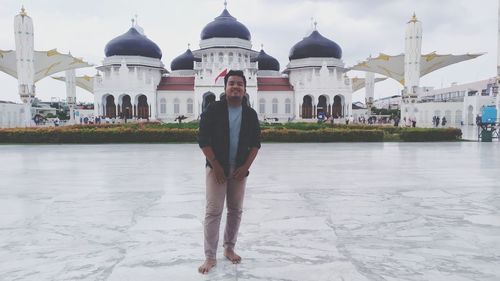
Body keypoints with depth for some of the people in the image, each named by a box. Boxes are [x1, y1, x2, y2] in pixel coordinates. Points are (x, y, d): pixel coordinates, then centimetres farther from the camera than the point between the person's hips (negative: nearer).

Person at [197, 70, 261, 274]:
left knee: (236, 211, 11)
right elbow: (203, 140, -9)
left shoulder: (250, 114, 3)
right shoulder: (213, 110, -7)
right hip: (217, 168, -3)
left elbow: (255, 143, 6)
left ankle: (229, 249, 28)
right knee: (213, 212, -3)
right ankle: (210, 257, 6)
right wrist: (216, 167, -13)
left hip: (239, 170, 4)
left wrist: (246, 166, -6)